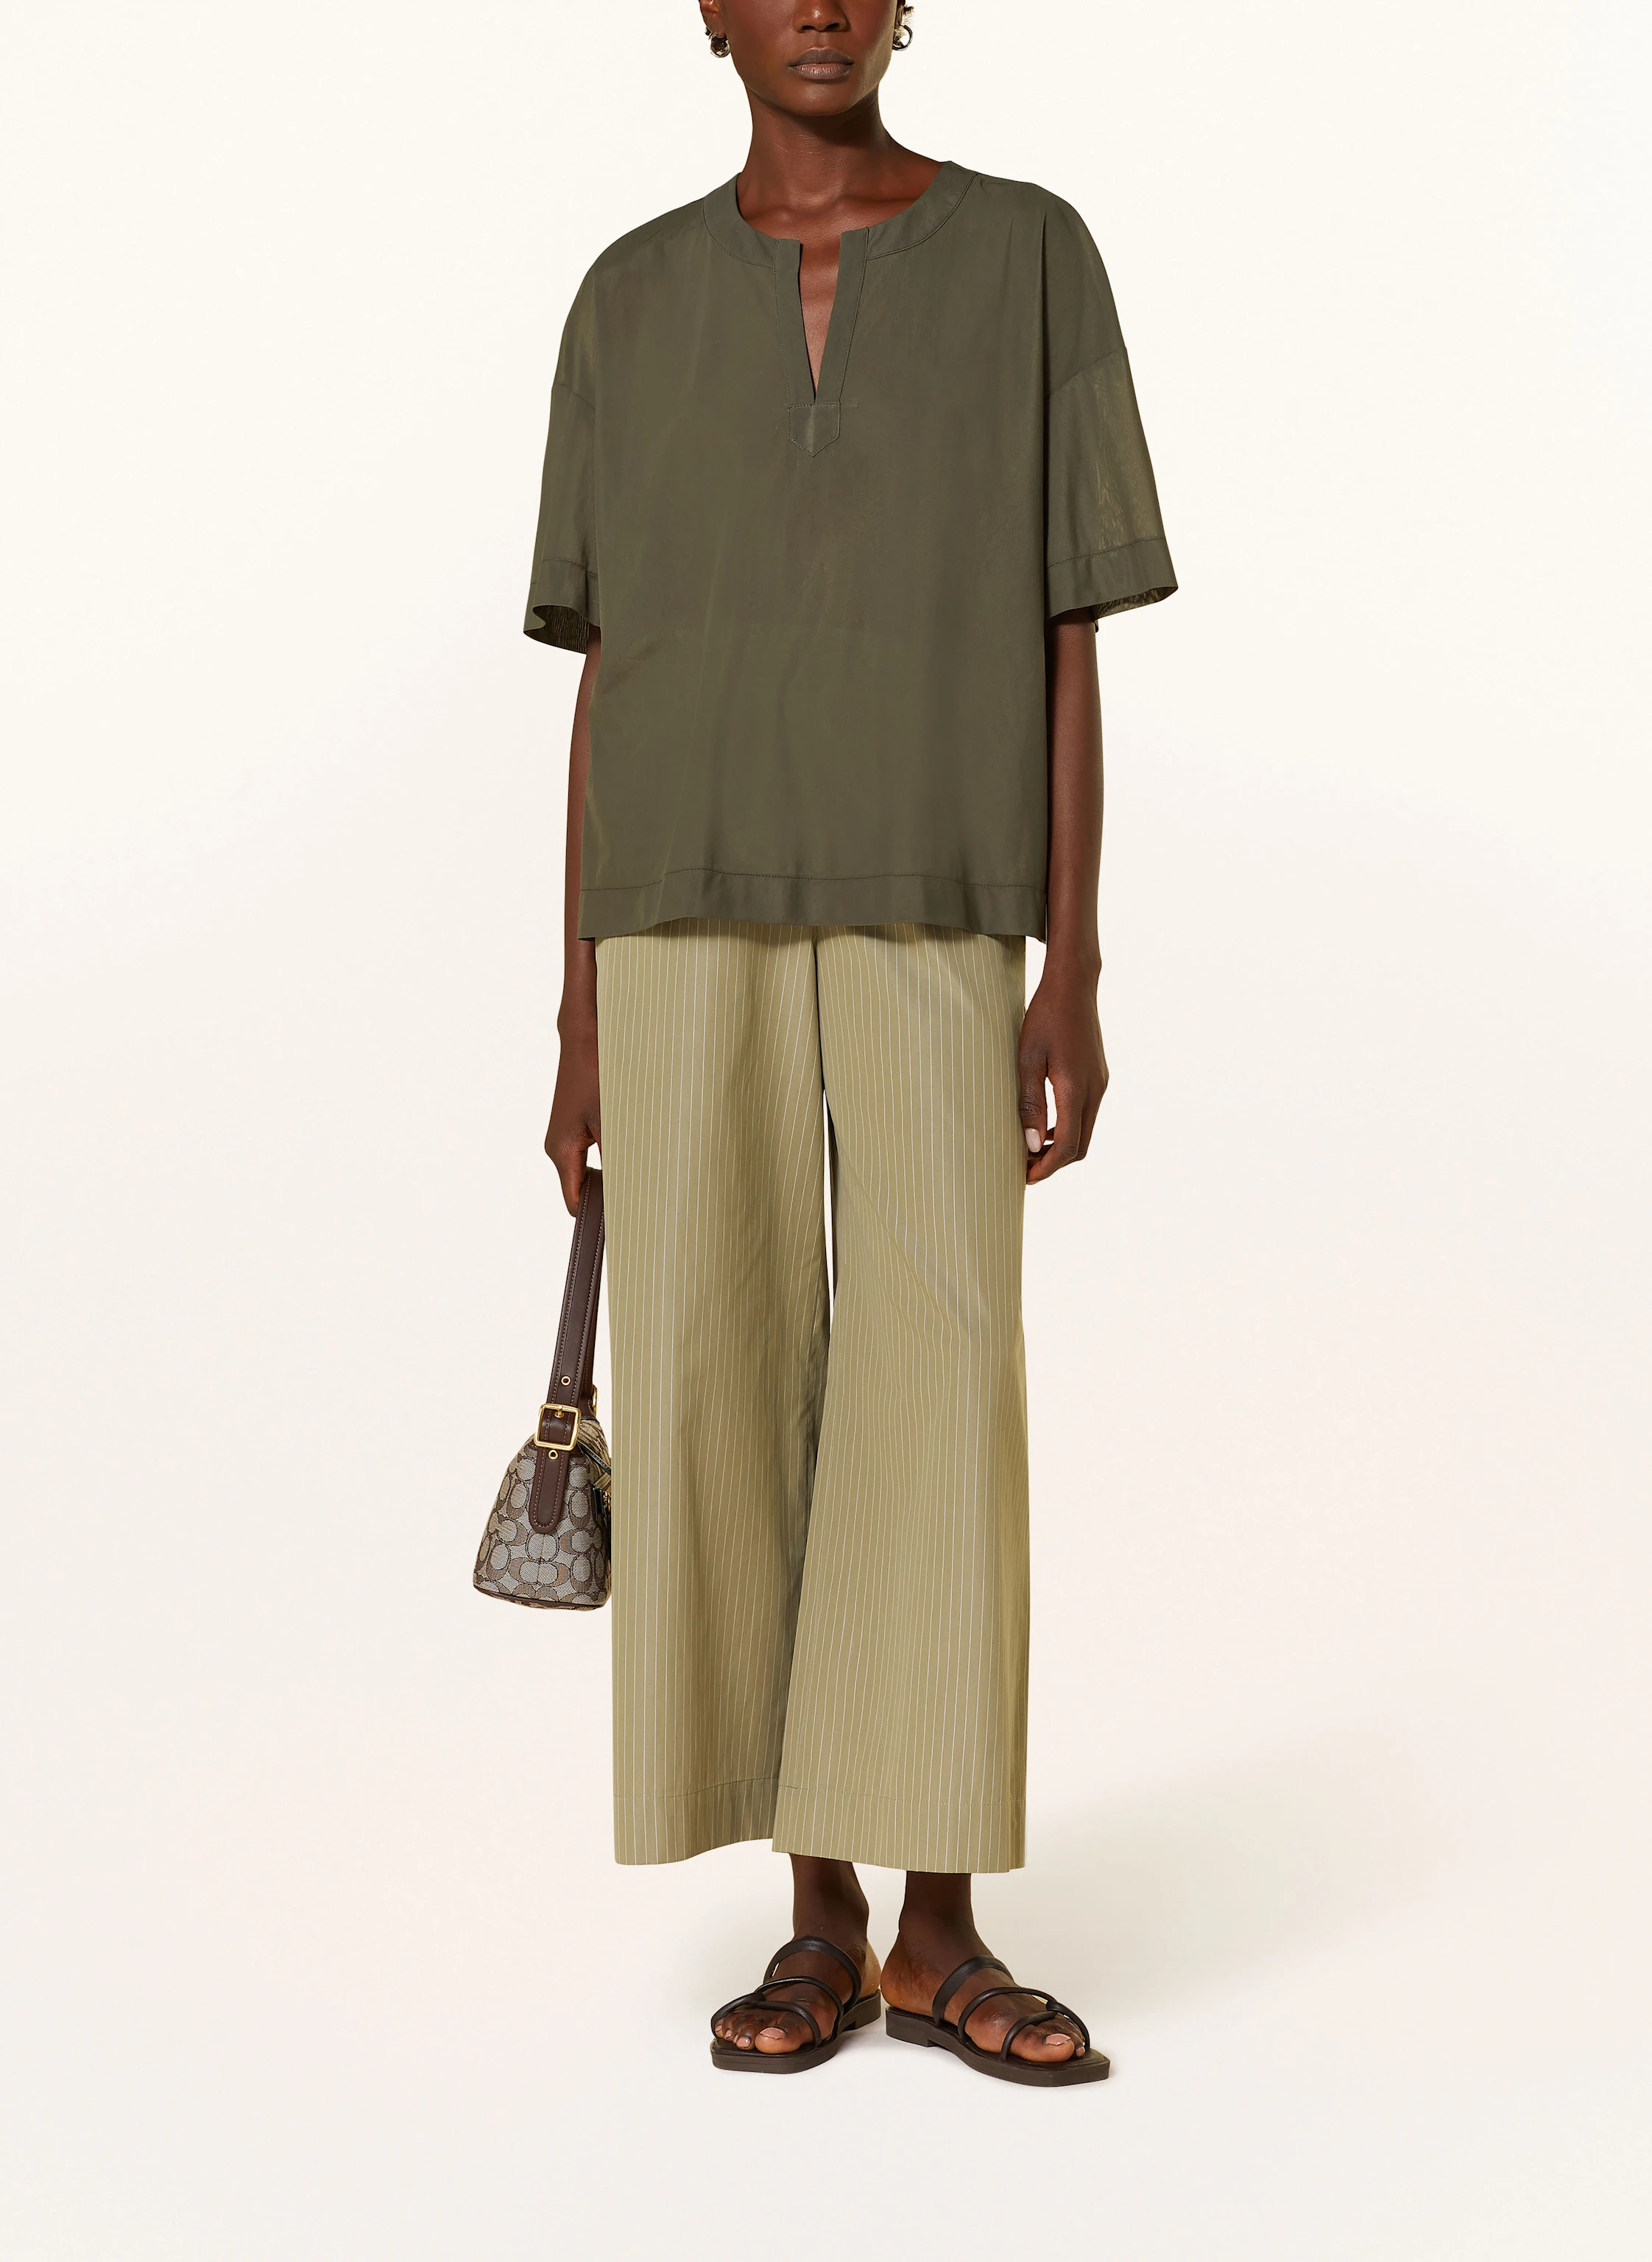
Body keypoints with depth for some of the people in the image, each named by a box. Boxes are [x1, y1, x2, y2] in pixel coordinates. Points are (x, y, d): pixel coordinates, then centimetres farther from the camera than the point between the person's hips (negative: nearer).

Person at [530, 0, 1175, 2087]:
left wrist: (1074, 972, -6)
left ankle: (939, 1933, 3)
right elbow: (608, 679, 9)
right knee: (732, 1390, -3)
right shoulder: (631, 301, 12)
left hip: (931, 924, -1)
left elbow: (1063, 644, 3)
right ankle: (818, 1919, 9)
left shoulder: (1033, 257, 7)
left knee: (941, 1388, -9)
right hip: (689, 921, 1)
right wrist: (580, 1023, 3)